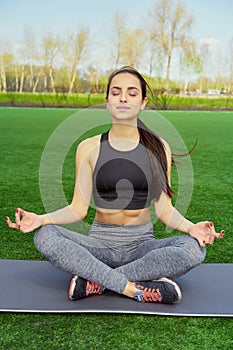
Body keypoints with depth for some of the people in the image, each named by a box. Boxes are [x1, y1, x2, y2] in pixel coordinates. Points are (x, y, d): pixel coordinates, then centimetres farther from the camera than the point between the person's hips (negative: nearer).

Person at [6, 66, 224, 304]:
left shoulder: (158, 148, 2)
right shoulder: (89, 148, 1)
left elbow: (164, 209, 1)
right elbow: (78, 209, 0)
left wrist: (191, 227, -18)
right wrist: (39, 219, -17)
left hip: (142, 244, 1)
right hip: (101, 243, 0)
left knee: (194, 248, -28)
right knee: (45, 236, -27)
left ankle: (95, 282, -23)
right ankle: (134, 288, -28)